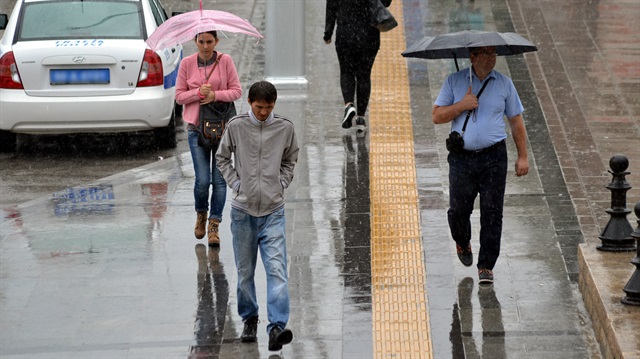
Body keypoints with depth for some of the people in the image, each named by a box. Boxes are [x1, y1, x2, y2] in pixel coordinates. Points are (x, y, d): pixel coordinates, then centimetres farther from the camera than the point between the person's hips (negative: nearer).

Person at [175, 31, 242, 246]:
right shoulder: (187, 63, 1)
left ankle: (214, 225, 6)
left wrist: (215, 95, -16)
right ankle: (201, 214, 23)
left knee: (220, 178, -2)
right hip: (196, 127, 0)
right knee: (202, 180, -6)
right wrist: (198, 93, -15)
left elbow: (237, 91, 0)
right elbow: (179, 96, 3)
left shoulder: (225, 61, -1)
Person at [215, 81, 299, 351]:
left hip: (273, 210, 0)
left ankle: (277, 327, -19)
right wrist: (236, 184, 0)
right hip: (243, 210, 1)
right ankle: (249, 319, 28)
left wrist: (281, 184, 4)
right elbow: (222, 158, 10)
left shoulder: (284, 128, 0)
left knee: (277, 269, -13)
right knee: (245, 271, 10)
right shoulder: (236, 126, -3)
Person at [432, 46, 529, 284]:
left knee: (492, 212, -3)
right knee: (458, 209, 4)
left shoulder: (504, 84, 6)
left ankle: (486, 266, 4)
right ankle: (462, 243, 37)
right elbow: (437, 117, 1)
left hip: (494, 157, 0)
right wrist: (462, 105, -14)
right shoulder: (454, 82, 4)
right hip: (462, 157, 0)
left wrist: (522, 156, 6)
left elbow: (516, 122, 11)